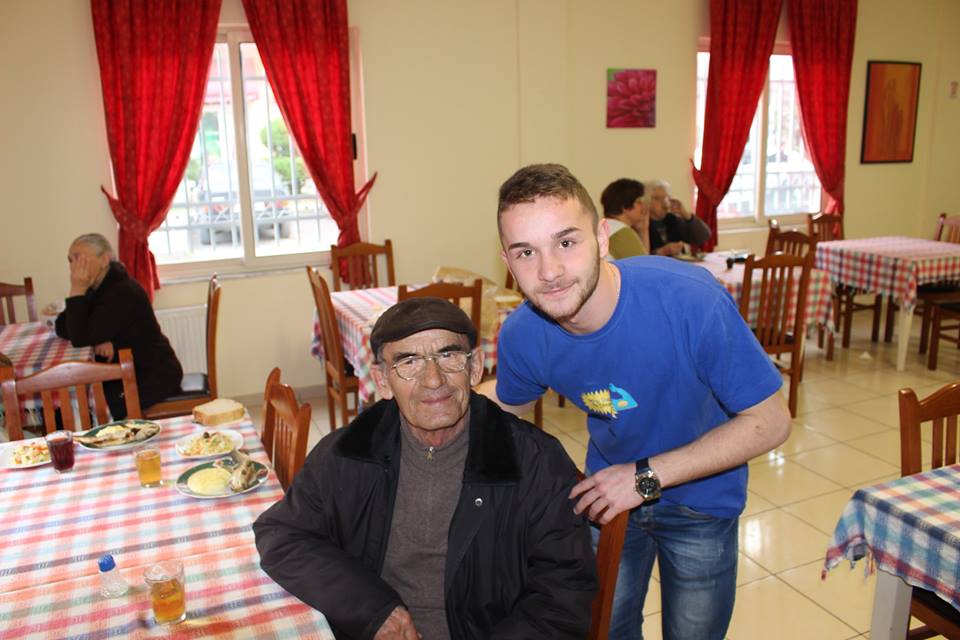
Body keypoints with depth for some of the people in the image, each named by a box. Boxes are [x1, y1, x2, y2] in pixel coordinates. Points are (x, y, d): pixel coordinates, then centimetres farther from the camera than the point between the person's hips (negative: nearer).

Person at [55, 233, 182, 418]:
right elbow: (62, 327, 0)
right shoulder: (96, 289, 7)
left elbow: (80, 338, -24)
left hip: (154, 376, -8)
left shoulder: (123, 293, -22)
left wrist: (77, 291, -23)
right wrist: (98, 339, -18)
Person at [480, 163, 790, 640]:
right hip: (606, 493, 3)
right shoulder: (522, 336, -23)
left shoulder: (691, 301, -35)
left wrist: (647, 475, -28)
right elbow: (506, 401, 2)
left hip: (699, 498, -2)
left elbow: (770, 422, -25)